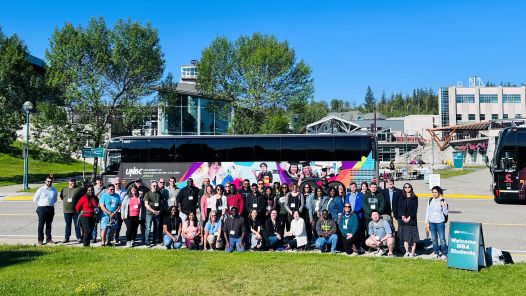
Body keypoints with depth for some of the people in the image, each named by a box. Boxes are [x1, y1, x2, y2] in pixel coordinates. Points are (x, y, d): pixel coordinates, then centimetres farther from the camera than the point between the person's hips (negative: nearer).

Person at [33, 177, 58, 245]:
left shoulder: (54, 190, 7)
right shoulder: (41, 189, -4)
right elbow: (35, 198, 3)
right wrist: (39, 205, 7)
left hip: (51, 208, 3)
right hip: (42, 208, -3)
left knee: (49, 224, 10)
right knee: (41, 225, -2)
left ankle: (48, 239, 18)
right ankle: (40, 240, 1)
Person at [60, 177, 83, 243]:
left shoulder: (79, 189, -2)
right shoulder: (64, 189, 11)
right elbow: (61, 196, 23)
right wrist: (65, 202, 12)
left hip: (75, 210, -3)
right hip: (66, 210, 3)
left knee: (77, 225, 0)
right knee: (67, 225, 10)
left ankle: (79, 238, 7)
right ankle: (66, 238, 17)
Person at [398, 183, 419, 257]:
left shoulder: (414, 198, 4)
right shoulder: (402, 198, 10)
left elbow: (415, 209, -3)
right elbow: (399, 208, 4)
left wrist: (409, 217, -12)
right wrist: (402, 216, -12)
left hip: (412, 219, -2)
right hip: (403, 220, 2)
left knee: (413, 237, -2)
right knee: (405, 237, 5)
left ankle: (412, 252, 3)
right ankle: (407, 252, 11)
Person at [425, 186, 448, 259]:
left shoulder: (442, 201, -7)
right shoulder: (430, 200, 3)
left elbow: (445, 213, -4)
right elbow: (427, 211, 10)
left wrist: (444, 206, -21)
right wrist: (427, 222, 9)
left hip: (440, 222, -4)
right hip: (432, 222, 4)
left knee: (442, 239, 0)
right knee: (434, 239, 10)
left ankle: (444, 253, 10)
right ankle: (436, 253, 22)